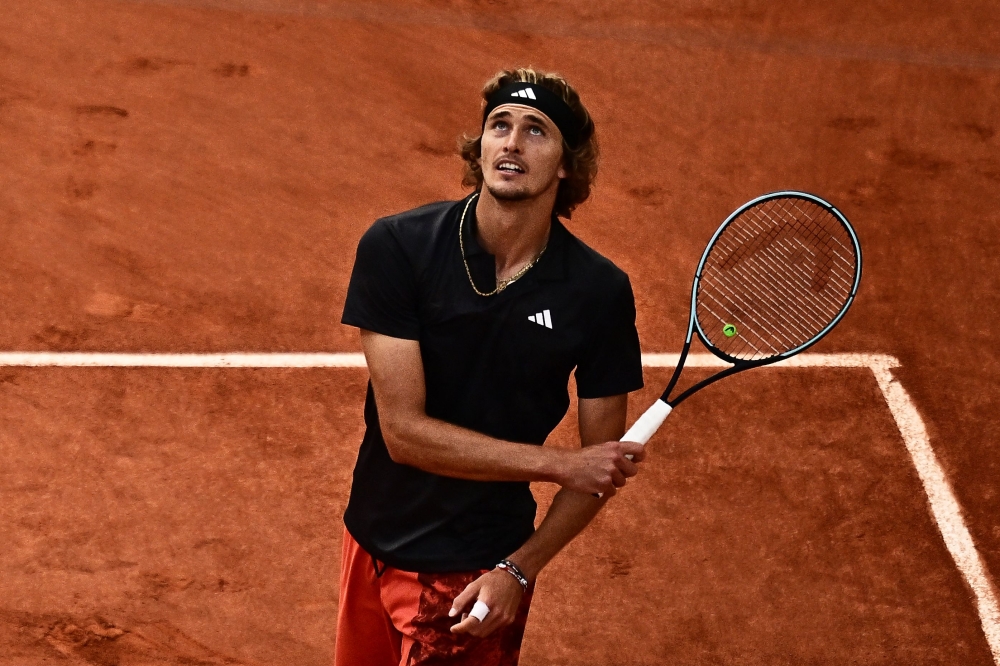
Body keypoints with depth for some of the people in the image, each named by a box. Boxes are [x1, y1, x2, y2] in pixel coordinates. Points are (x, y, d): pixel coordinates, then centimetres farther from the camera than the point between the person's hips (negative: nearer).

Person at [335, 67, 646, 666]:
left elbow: (599, 467, -3)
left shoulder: (600, 292, -12)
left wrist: (520, 571, -15)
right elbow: (403, 431, -18)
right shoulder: (395, 247, -14)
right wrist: (559, 462, -22)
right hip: (375, 542, 2)